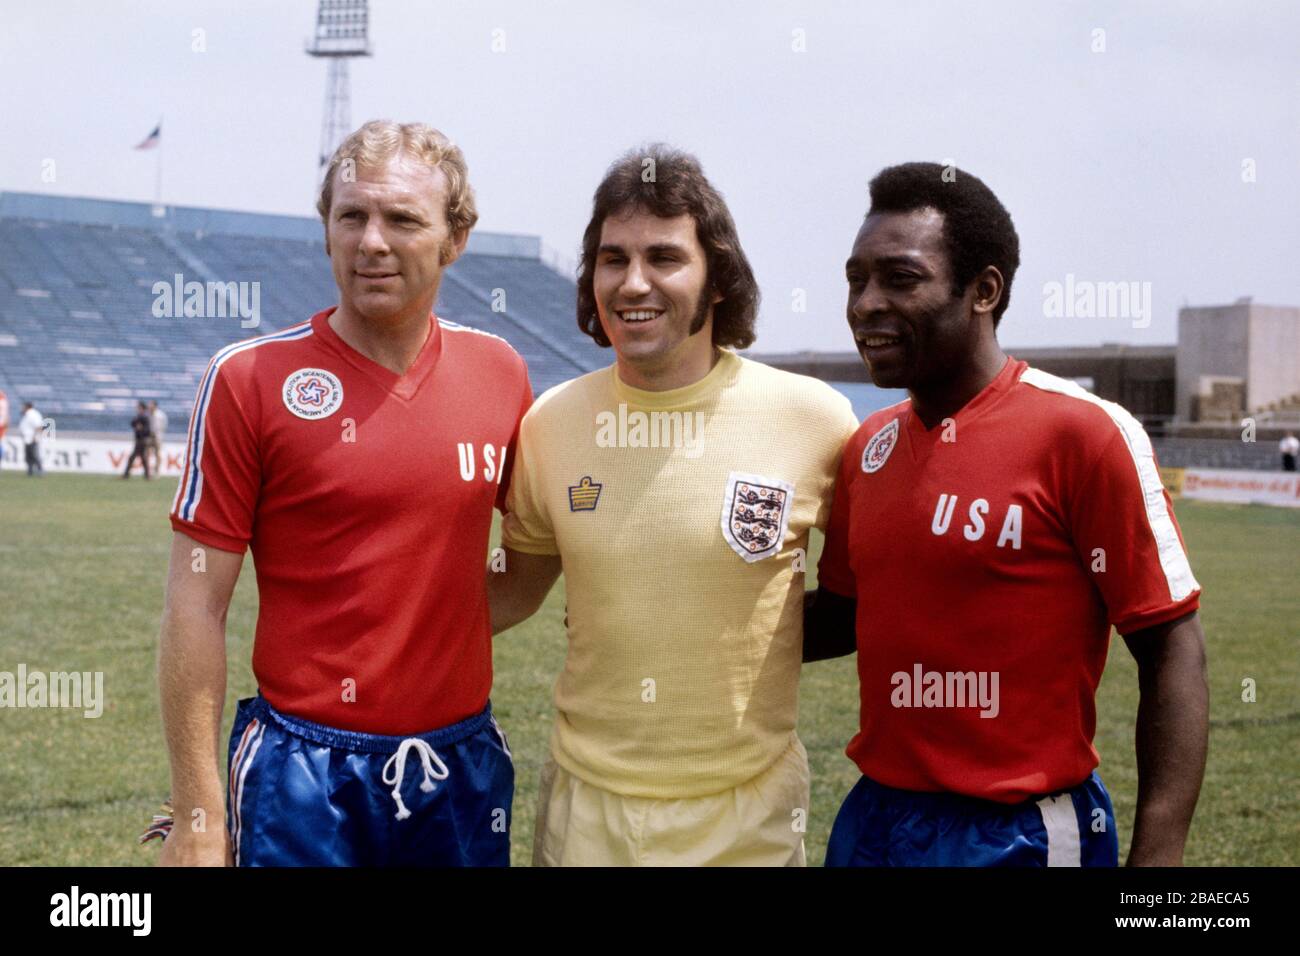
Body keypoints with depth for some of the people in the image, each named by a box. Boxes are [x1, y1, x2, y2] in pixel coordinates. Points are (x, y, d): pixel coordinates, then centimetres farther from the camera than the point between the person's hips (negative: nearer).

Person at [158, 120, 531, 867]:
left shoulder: (500, 371, 2)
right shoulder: (251, 379, -8)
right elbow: (197, 604, -8)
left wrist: (462, 620, 6)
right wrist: (197, 815, -10)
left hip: (465, 768, 4)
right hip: (306, 775, -3)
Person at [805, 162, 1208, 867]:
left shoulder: (1085, 432, -13)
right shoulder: (869, 446, 5)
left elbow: (1171, 650, -13)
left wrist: (1156, 855, -19)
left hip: (1020, 836, -6)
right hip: (871, 822, 6)